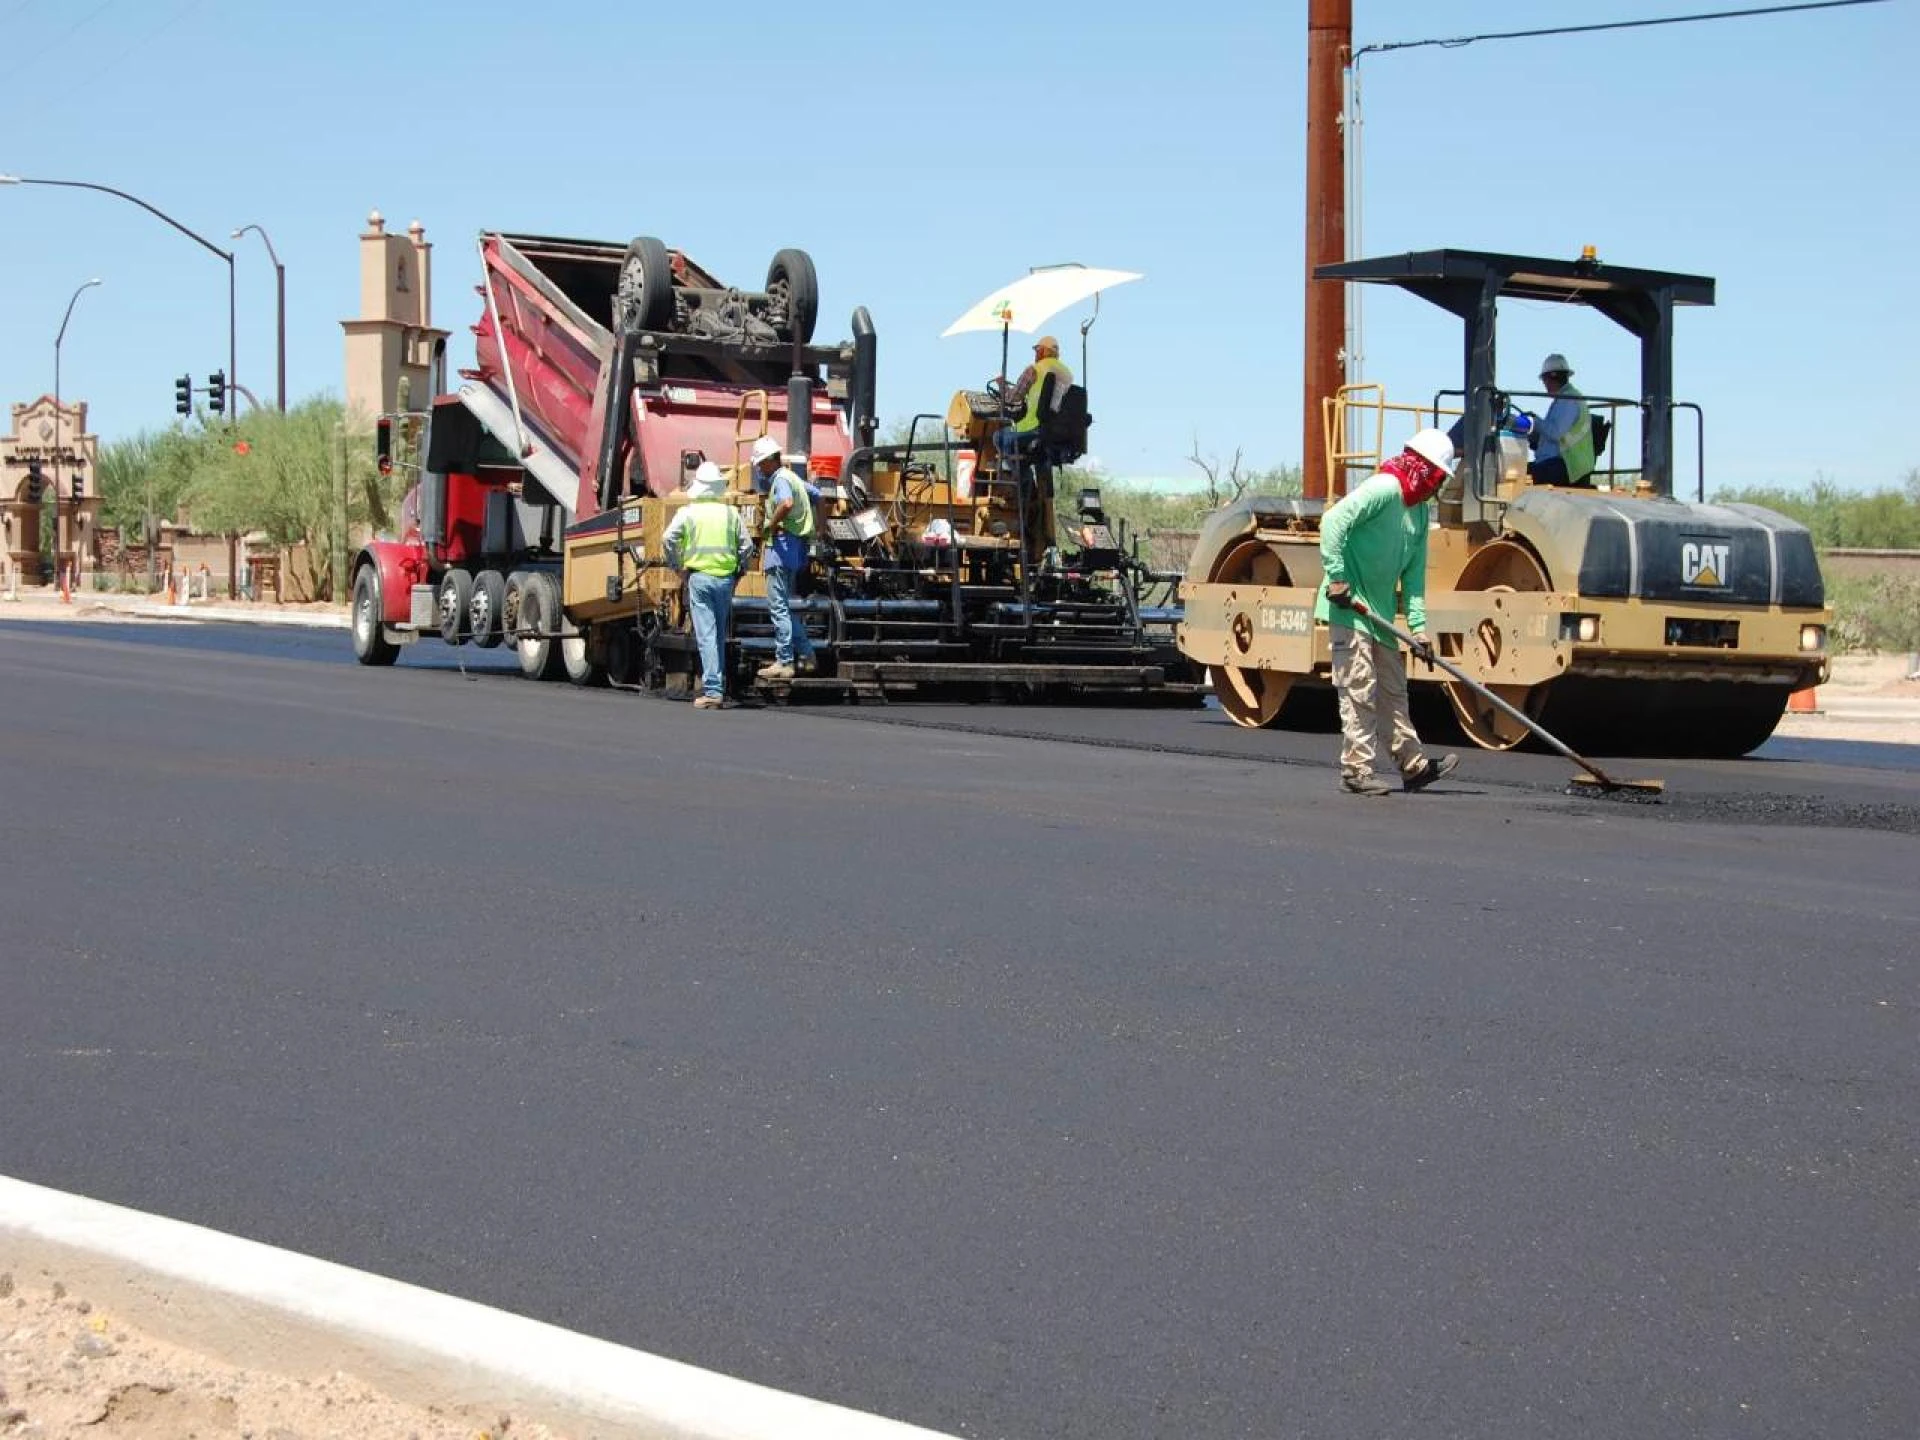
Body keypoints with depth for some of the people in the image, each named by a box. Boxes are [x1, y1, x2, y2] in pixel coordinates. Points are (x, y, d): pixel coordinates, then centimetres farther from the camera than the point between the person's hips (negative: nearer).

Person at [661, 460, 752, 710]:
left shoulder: (688, 512, 0)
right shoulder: (731, 513, 9)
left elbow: (668, 539, -11)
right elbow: (747, 546, 6)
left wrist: (677, 565, 2)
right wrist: (738, 570, 15)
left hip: (699, 576, -3)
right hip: (725, 579, 3)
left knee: (706, 635, -5)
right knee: (720, 636, 14)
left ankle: (713, 691, -12)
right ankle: (718, 688, 17)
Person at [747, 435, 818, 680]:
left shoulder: (780, 479, -12)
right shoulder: (793, 478, 18)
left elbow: (787, 504, -34)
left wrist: (772, 524, -19)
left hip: (782, 544, -10)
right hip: (797, 545, 10)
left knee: (778, 605, -7)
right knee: (788, 604, 17)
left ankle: (784, 662, -7)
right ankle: (805, 655, 17)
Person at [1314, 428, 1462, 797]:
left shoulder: (1421, 511, 13)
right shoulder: (1384, 489, -15)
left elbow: (1414, 573, 13)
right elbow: (1333, 521, -25)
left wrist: (1418, 625, 5)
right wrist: (1336, 578, -26)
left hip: (1380, 611, 9)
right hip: (1349, 606, -9)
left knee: (1393, 689, 15)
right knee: (1359, 690, -8)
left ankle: (1413, 765, 22)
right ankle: (1356, 771, -3)